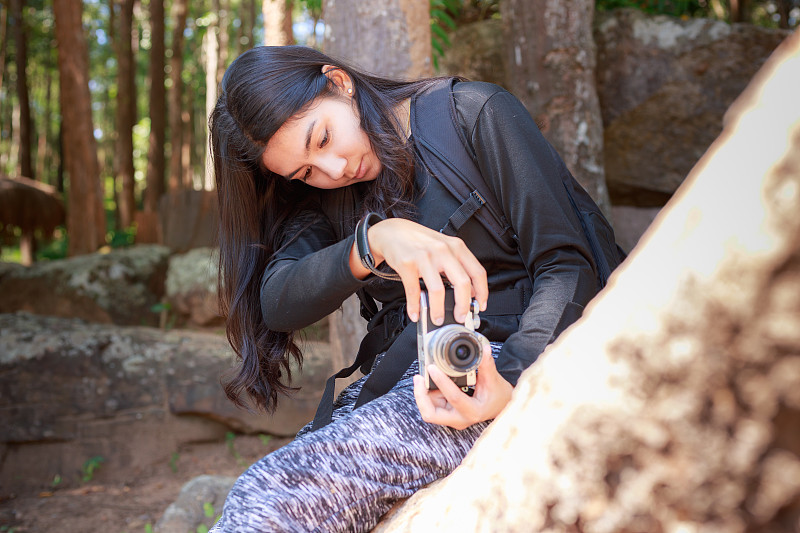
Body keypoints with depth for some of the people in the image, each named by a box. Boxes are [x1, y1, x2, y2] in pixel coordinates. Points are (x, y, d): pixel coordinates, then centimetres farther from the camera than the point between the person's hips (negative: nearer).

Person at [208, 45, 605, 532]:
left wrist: (512, 381, -24)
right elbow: (277, 304, -5)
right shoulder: (319, 194, 12)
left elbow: (567, 267, -7)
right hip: (399, 376, 6)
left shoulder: (475, 114, -1)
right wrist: (373, 241, -25)